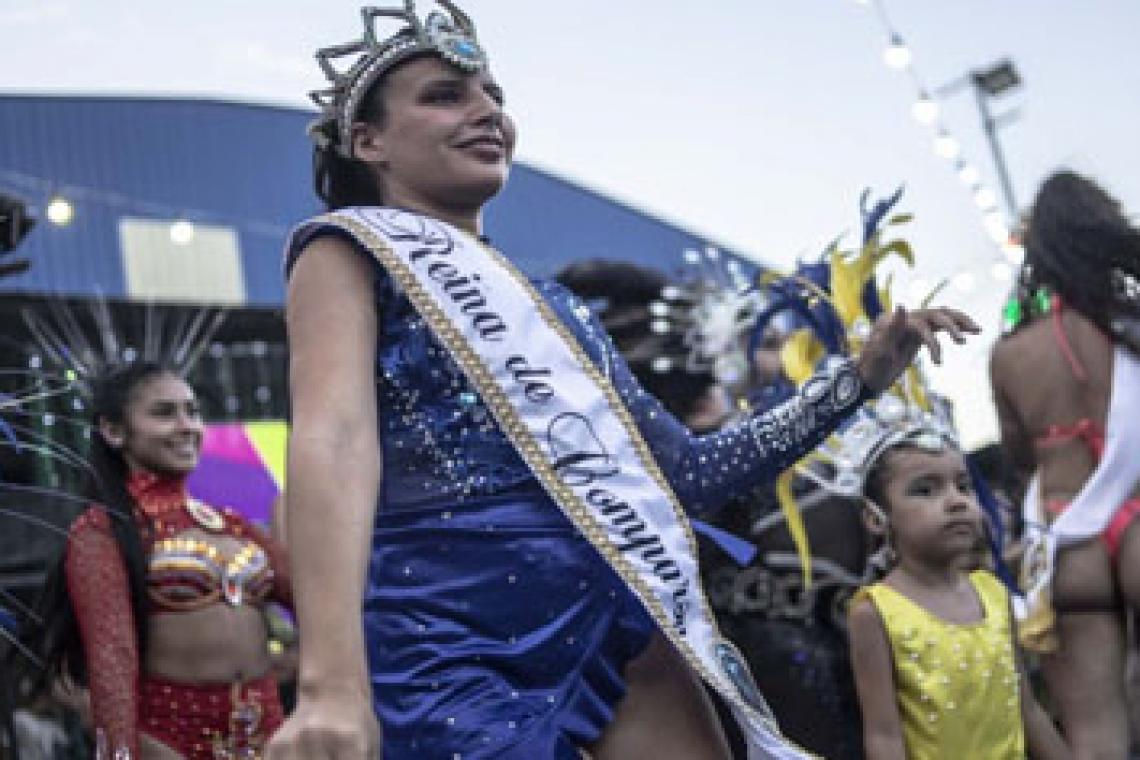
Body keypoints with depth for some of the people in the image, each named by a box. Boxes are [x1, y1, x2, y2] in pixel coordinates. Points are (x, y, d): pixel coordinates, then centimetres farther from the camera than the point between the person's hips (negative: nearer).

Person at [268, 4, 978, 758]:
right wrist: (334, 682, -31)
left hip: (626, 630, 7)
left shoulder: (552, 304, 23)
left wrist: (861, 375, 17)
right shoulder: (352, 250, 3)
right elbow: (334, 439, -15)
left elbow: (687, 469, 25)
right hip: (457, 640, -6)